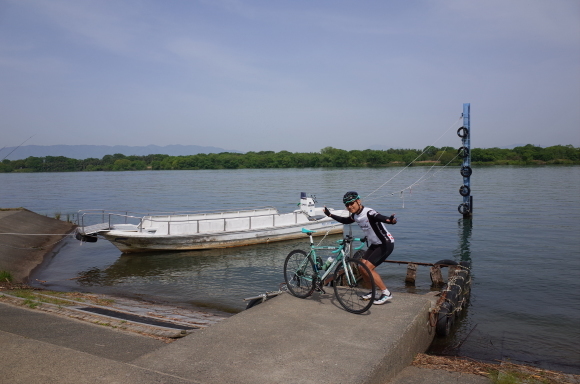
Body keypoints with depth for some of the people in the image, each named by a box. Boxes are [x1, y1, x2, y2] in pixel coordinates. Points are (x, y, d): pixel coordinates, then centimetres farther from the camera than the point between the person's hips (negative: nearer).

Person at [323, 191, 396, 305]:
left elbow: (380, 217, -44)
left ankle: (386, 293, 0)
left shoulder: (369, 213, -24)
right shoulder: (355, 216, 2)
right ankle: (378, 291, 21)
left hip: (386, 243, -9)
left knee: (368, 268, -14)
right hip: (374, 244, 9)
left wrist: (389, 220, -66)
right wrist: (330, 215, 26)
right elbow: (345, 220, 23)